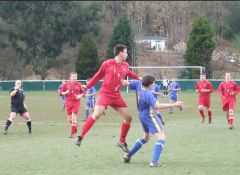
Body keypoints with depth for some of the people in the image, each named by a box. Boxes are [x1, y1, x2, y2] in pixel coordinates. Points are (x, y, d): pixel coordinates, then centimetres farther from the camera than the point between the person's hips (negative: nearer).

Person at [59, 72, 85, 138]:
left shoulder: (79, 85, 0)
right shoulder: (66, 84, 2)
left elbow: (83, 92, 10)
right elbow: (60, 92, 5)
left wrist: (80, 96, -10)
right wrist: (65, 93, -15)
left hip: (76, 102, -2)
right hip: (68, 102, 2)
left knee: (74, 118, -13)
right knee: (69, 119, 7)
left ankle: (72, 134, -9)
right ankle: (75, 125, 41)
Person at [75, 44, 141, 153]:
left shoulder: (125, 65, 6)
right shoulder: (107, 64, -9)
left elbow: (128, 73, 30)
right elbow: (98, 76, 3)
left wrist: (138, 78, 23)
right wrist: (87, 86, 7)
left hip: (116, 96, 6)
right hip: (105, 94, -6)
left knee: (128, 117, 3)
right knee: (96, 114, -23)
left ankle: (122, 142, 19)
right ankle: (80, 137, -17)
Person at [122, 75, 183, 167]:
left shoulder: (138, 87, -6)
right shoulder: (148, 94, -29)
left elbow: (129, 84, 13)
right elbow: (157, 106, -40)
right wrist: (174, 105, -40)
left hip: (141, 115, 9)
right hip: (149, 116, -9)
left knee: (146, 137, 29)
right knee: (161, 137, -11)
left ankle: (128, 155, 32)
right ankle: (154, 162, -24)